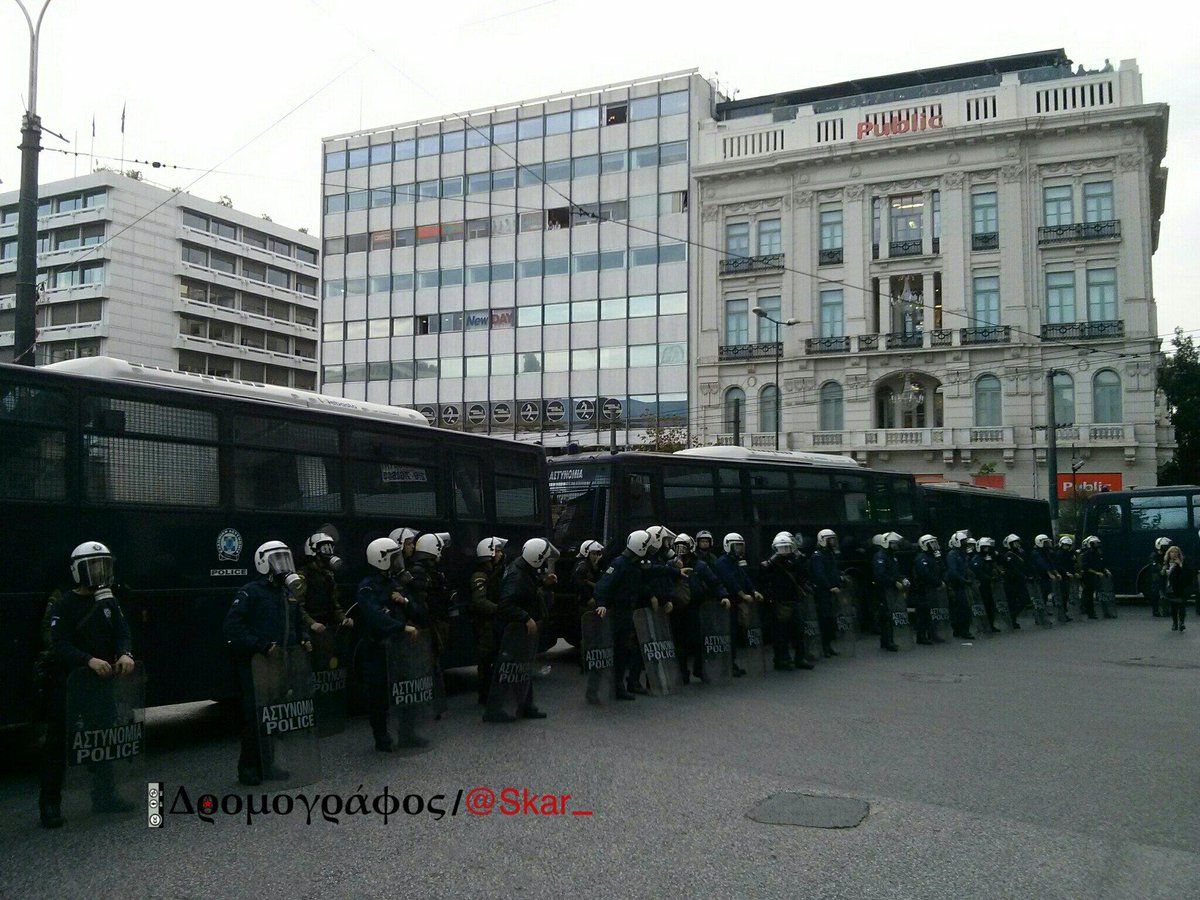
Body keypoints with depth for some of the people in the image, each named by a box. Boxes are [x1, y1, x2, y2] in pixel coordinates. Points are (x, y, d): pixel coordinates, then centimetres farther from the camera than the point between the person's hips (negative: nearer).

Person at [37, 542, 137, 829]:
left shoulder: (109, 602, 8)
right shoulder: (63, 605, -10)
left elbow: (121, 633, 2)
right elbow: (59, 646, -19)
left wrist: (125, 654, -20)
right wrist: (89, 660, -34)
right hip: (66, 683, -6)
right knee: (58, 743, -1)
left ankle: (104, 796, 27)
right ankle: (49, 805, 6)